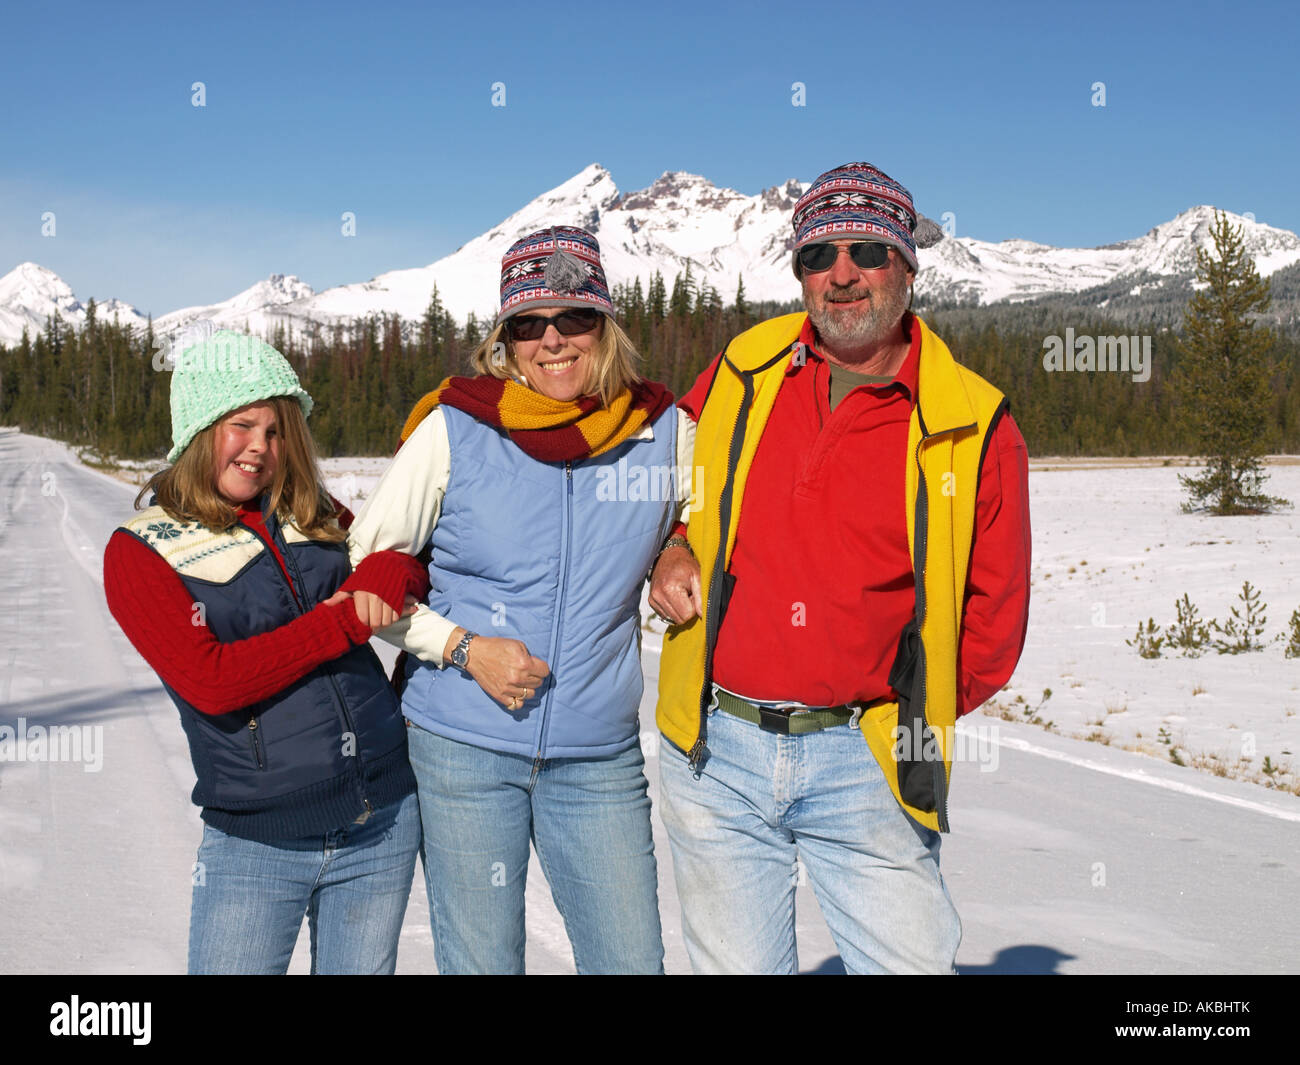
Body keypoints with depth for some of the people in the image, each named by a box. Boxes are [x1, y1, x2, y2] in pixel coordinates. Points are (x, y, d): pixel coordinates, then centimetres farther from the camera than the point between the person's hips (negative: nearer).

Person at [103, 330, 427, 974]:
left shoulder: (315, 519, 8)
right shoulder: (138, 552, -4)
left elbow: (427, 567, 16)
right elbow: (210, 680, -15)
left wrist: (390, 573, -7)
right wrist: (346, 619, -14)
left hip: (385, 822, 4)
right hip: (256, 844, -4)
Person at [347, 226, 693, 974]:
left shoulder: (664, 432, -1)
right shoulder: (454, 429, -6)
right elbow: (365, 564, 1)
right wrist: (463, 647, -11)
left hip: (599, 758, 2)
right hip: (462, 750, -1)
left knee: (633, 959, 5)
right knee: (480, 963, 8)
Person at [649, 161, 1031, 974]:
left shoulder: (974, 426, -2)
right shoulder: (743, 373, 6)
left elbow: (995, 612, 5)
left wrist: (908, 719, 1)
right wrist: (669, 554, 3)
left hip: (862, 762, -2)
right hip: (714, 749, 2)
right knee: (737, 964, 13)